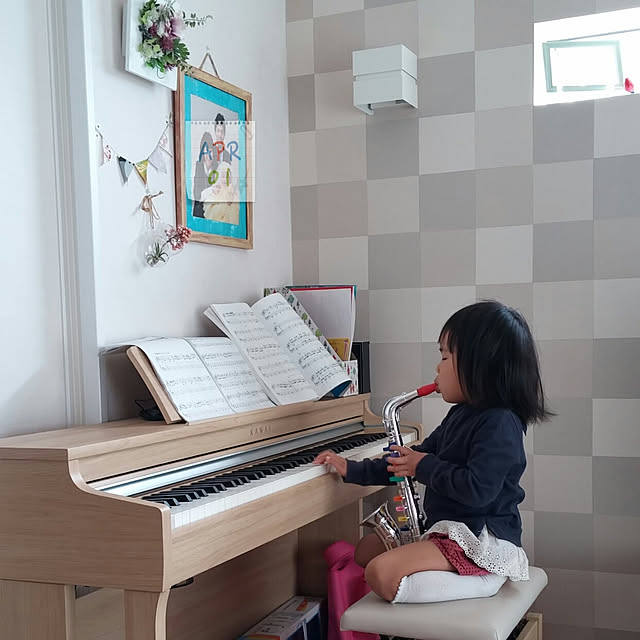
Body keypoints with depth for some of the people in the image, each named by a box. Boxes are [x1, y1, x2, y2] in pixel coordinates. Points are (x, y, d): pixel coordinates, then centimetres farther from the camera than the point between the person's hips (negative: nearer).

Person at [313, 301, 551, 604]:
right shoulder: (461, 415, 13)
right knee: (365, 550, 16)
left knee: (381, 573, -27)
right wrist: (353, 470, 14)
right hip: (447, 530, 11)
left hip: (483, 540, -11)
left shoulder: (500, 423, -17)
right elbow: (415, 459, 19)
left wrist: (426, 466, -12)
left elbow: (476, 489, -27)